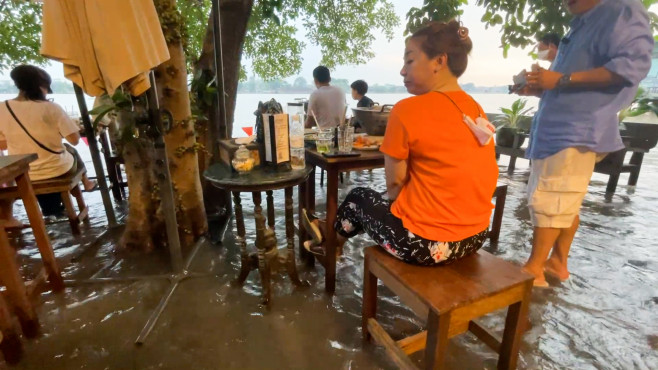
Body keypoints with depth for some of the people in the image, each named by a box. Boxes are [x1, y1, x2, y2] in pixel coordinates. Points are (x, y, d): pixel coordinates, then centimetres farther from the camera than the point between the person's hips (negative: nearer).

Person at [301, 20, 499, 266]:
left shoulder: (408, 110, -17)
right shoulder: (476, 109, 5)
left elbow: (395, 183, -11)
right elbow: (451, 173, 9)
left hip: (426, 242, -7)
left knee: (358, 198, 18)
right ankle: (334, 233, 48)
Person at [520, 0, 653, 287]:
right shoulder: (581, 24, 24)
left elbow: (634, 64, -18)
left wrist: (562, 80, -20)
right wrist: (538, 88, 11)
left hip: (578, 131, -10)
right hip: (555, 130, 10)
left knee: (550, 199, -10)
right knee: (565, 203, 12)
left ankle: (534, 269, -3)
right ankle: (558, 262, 21)